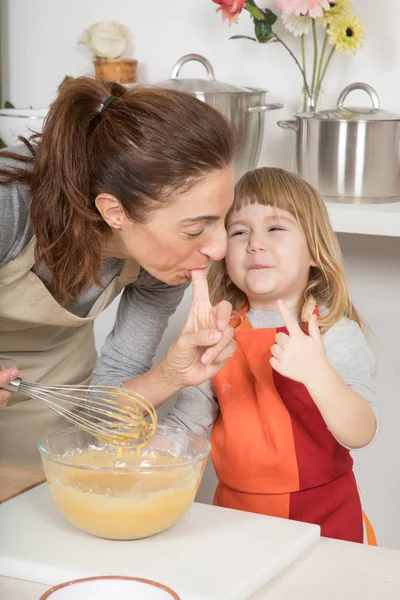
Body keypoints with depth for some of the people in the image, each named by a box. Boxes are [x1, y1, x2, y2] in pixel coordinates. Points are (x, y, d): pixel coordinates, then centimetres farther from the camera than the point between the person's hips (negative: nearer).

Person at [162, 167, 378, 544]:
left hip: (322, 516, -3)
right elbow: (186, 422, 6)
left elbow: (360, 435, -21)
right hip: (236, 513, 3)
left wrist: (317, 373, -37)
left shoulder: (336, 333, -11)